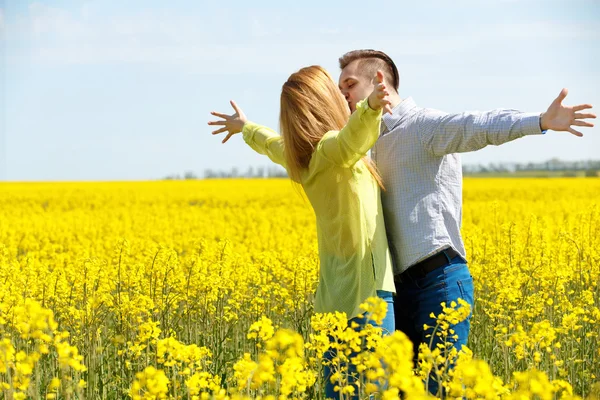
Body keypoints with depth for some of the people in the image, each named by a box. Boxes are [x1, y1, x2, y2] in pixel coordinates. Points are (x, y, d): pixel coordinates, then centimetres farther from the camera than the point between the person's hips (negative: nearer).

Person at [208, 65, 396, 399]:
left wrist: (245, 128, 53)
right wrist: (371, 106, -58)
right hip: (367, 288, -9)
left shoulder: (300, 155, 9)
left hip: (337, 293, 9)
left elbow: (271, 143, 32)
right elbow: (354, 137, -38)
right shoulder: (331, 149, -14)